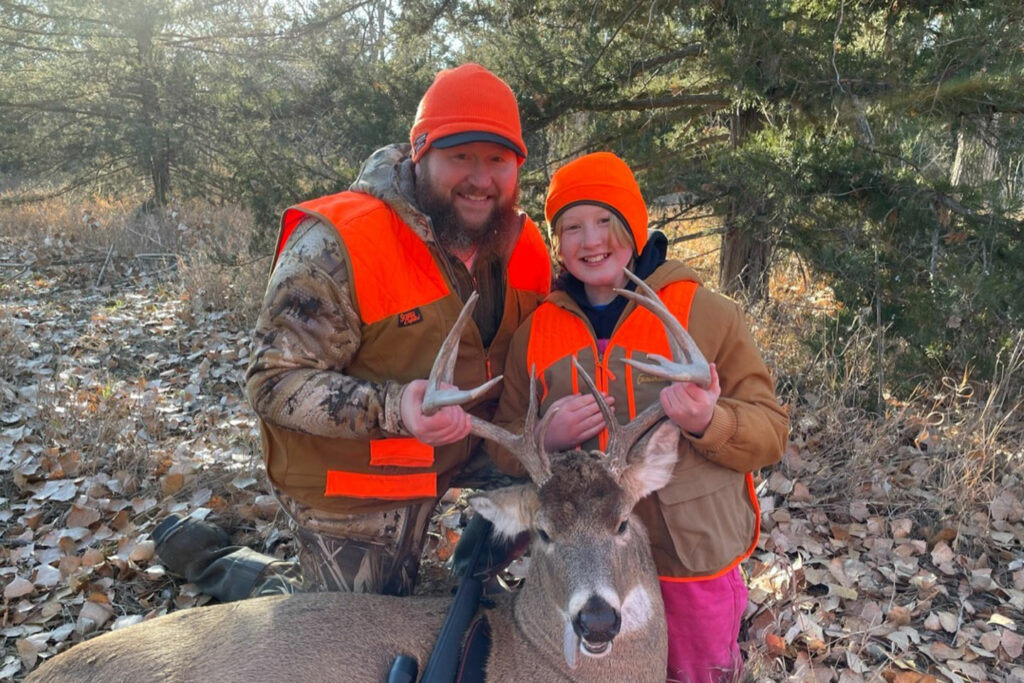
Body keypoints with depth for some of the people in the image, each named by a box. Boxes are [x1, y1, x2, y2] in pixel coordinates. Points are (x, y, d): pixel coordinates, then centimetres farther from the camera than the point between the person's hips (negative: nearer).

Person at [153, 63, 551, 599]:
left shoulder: (524, 247, -7)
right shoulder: (337, 245, -27)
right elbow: (275, 382, -26)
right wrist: (392, 408, -41)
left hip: (447, 461, 6)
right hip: (351, 487, -5)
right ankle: (207, 558, 28)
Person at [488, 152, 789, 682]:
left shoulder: (706, 313, -8)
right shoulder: (536, 330, 1)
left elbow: (770, 431, -5)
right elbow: (503, 446, 6)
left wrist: (710, 422, -27)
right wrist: (546, 436, -16)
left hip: (695, 563, -2)